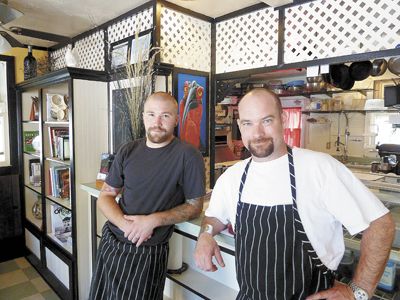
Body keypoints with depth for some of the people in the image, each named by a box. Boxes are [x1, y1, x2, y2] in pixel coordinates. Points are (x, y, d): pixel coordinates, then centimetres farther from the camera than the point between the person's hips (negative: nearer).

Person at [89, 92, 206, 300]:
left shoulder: (188, 156, -14)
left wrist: (153, 220, -21)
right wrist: (126, 224, -14)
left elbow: (194, 206, -8)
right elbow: (105, 196, 5)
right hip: (110, 242, 5)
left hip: (147, 252, -5)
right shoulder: (128, 151, 2)